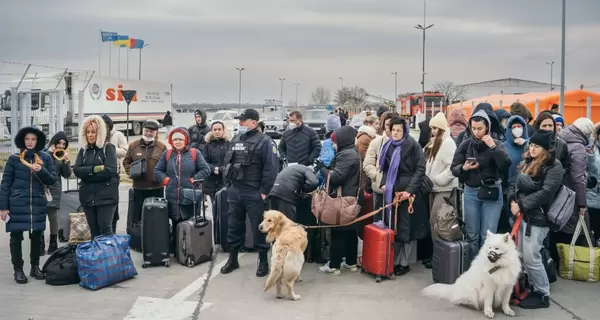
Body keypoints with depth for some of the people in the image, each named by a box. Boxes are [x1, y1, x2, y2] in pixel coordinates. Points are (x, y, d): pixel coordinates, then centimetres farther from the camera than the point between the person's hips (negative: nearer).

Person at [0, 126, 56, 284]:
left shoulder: (45, 158, 5)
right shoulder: (14, 159, 0)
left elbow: (52, 180, 3)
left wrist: (41, 170, -16)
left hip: (38, 205, 2)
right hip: (17, 205, -2)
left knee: (36, 236, 9)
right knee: (16, 237, 2)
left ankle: (35, 267, 22)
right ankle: (18, 270, 12)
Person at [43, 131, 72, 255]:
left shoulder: (64, 156, 9)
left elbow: (66, 175, 6)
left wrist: (66, 161, -9)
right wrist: (48, 153, -14)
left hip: (54, 190, 2)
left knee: (53, 216, 3)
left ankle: (53, 245, 12)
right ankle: (40, 245, 1)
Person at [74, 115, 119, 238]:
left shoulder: (108, 147, -2)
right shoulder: (83, 150, 12)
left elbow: (110, 171, -15)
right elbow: (77, 170, -2)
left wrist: (87, 174, -9)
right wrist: (95, 169, -15)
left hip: (106, 196, -5)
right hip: (88, 196, 5)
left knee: (105, 229, -7)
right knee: (94, 231, 11)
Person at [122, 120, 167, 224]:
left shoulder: (162, 147, -2)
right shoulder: (133, 145, 3)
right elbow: (126, 161, 14)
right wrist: (130, 172, -2)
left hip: (157, 188, -1)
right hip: (139, 188, 1)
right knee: (137, 215, 10)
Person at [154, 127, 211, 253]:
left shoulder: (195, 153, 2)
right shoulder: (167, 154, 10)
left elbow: (205, 170, -1)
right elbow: (157, 171, 14)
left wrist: (193, 180, -8)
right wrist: (166, 180, 0)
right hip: (172, 197, 2)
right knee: (175, 225, 10)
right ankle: (175, 251, 20)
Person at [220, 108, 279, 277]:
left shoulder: (264, 141, -10)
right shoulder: (236, 139, 13)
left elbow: (271, 168, -15)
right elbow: (228, 162, 20)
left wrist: (264, 191, -17)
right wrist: (229, 184, 13)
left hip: (254, 193, -7)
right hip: (235, 191, 7)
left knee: (259, 227, 2)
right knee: (234, 226, 13)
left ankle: (263, 261, 13)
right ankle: (233, 259, 25)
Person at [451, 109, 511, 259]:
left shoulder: (496, 144, -3)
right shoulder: (466, 144, 1)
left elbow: (506, 164, -18)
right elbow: (454, 168, 3)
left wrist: (492, 146, -21)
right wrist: (463, 168, -17)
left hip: (492, 193, -2)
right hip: (470, 192, 2)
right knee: (472, 235, 9)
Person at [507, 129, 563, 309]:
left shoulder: (554, 166, -8)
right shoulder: (525, 163, 14)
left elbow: (545, 192, -17)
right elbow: (514, 184, 14)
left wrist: (522, 205, -16)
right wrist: (512, 201, -5)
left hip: (537, 217, -7)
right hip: (521, 214, 7)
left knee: (531, 257, -5)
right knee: (521, 256, 10)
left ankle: (543, 294, 9)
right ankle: (533, 287, 24)